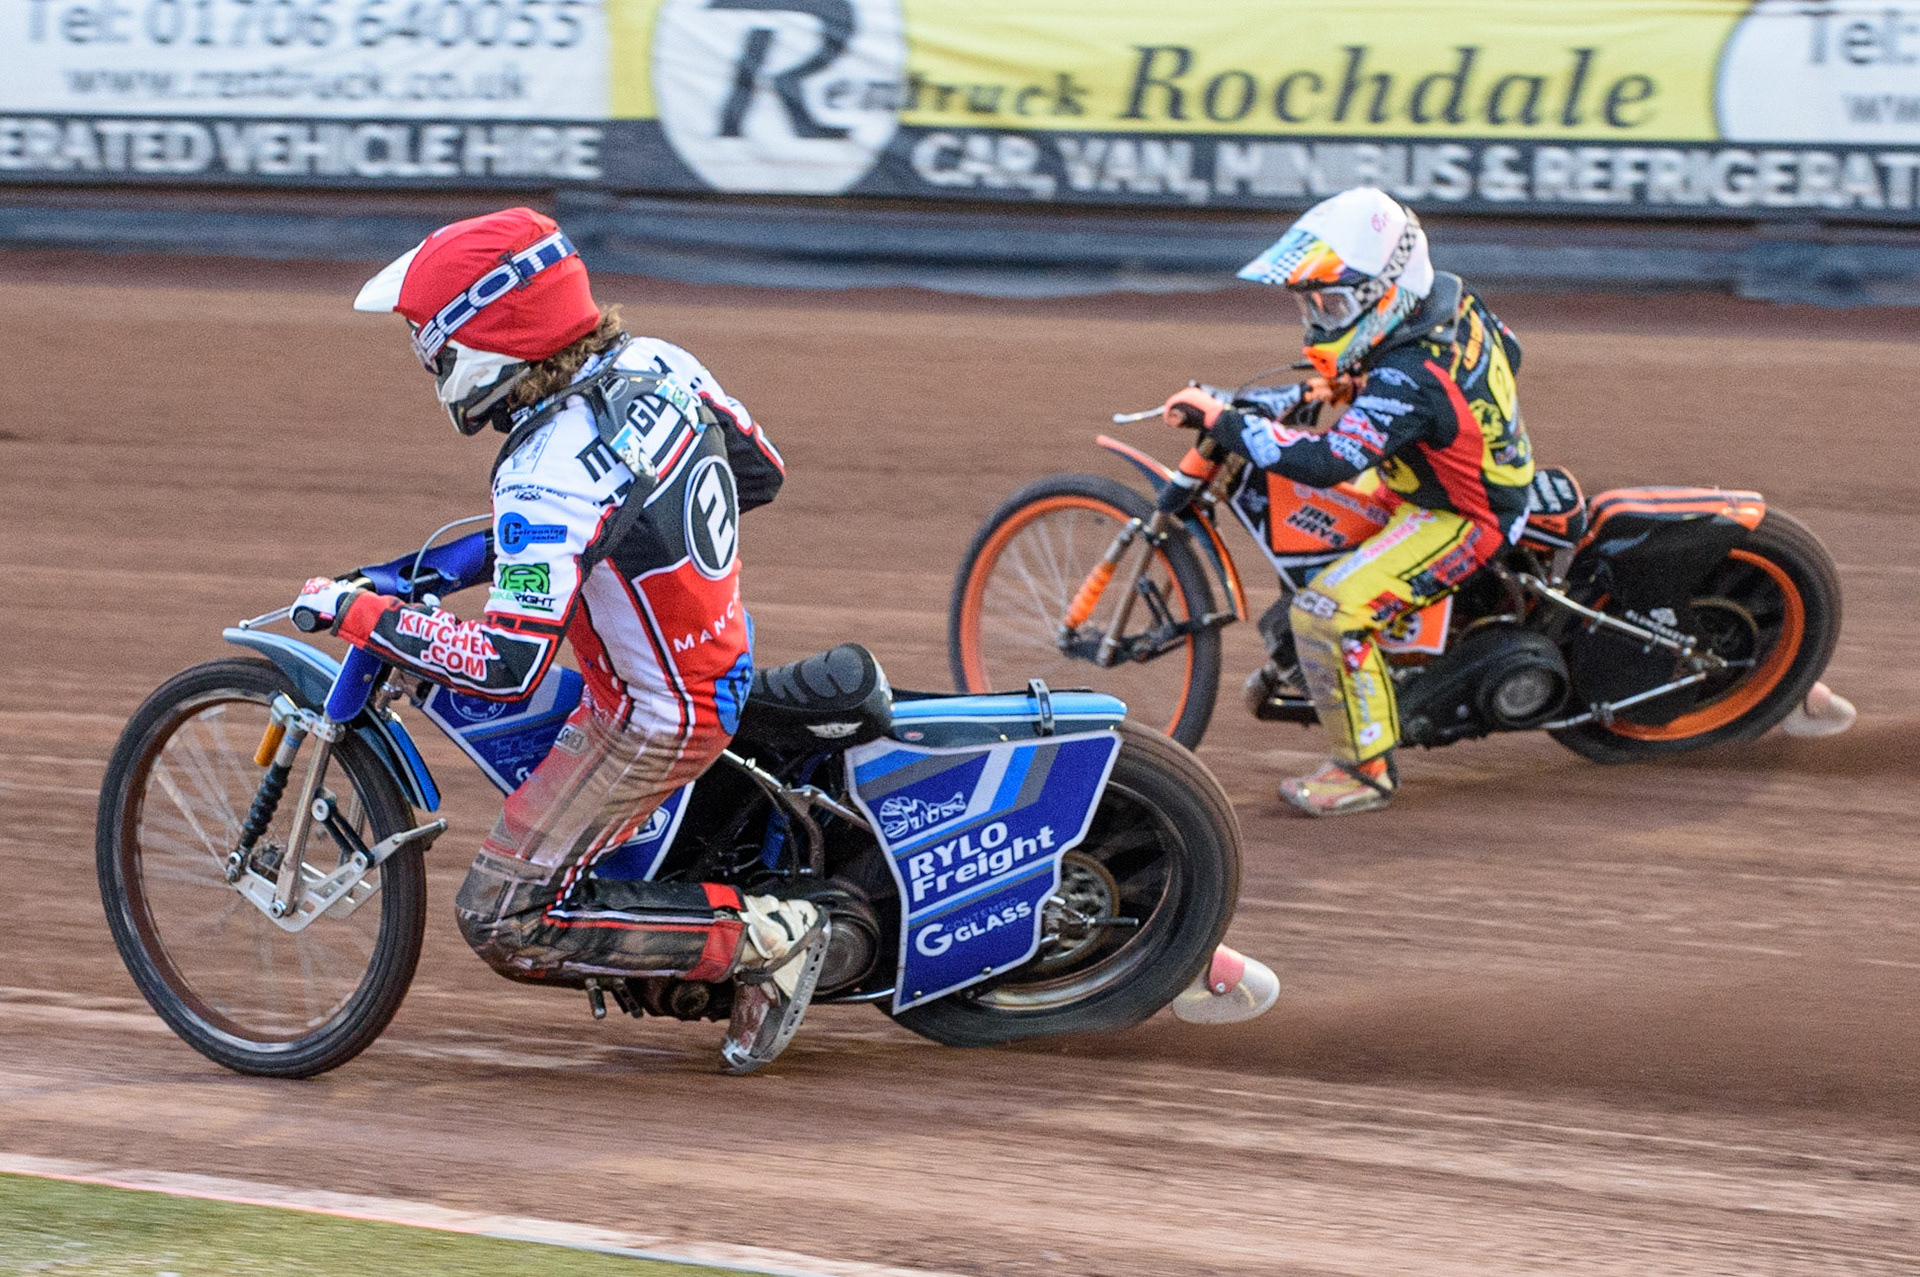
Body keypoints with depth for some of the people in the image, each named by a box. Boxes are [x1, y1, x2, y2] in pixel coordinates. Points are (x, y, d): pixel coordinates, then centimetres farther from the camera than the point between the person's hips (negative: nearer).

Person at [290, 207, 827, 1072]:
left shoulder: (551, 483, -31)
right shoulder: (654, 363, -7)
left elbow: (506, 668, -32)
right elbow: (760, 471, 9)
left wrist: (357, 613, -21)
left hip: (653, 722, -9)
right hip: (728, 656, 9)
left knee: (503, 923, -3)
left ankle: (761, 939, -6)